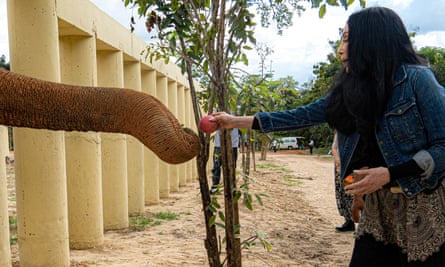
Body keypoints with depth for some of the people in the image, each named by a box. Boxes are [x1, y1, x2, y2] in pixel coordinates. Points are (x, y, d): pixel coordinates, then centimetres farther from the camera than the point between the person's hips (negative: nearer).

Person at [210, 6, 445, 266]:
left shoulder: (417, 78, -13)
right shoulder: (349, 90, 4)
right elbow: (300, 116, 5)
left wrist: (388, 174, -22)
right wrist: (236, 121, 3)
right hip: (377, 205, 5)